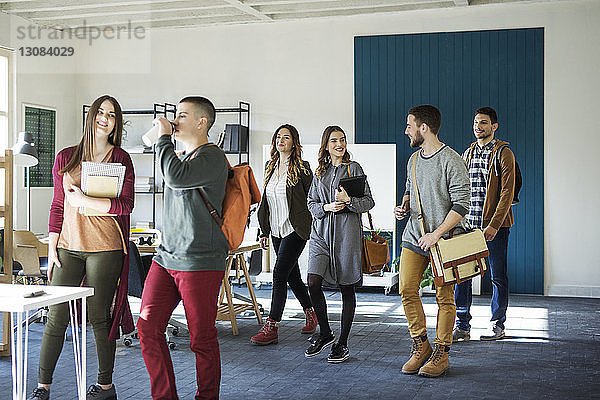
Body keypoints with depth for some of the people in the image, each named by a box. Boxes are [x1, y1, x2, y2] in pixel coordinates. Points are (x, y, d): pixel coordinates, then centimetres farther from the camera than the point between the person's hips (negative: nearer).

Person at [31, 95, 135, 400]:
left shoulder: (121, 159, 1)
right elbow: (58, 206, 12)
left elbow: (125, 205, -9)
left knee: (99, 318, 3)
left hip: (105, 249, -3)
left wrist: (83, 200, -11)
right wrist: (52, 249, 8)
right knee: (56, 317, 2)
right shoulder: (65, 158, 10)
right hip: (68, 247, 3)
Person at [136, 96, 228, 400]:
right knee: (148, 328, 2)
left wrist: (164, 138, -13)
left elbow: (176, 178, -26)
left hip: (201, 262, -8)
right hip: (166, 258, 8)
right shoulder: (182, 157, 19)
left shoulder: (212, 157, -8)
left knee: (202, 339, 0)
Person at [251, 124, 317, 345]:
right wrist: (264, 231, 16)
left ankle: (271, 328, -10)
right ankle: (310, 313, 33)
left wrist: (311, 228, -11)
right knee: (292, 275, 13)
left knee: (279, 273, -12)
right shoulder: (270, 167, 13)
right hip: (276, 230, 7)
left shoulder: (301, 168, -6)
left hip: (294, 230, -7)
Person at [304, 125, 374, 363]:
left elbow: (369, 202, 0)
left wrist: (349, 200, -18)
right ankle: (325, 333, 13)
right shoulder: (320, 171, 14)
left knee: (347, 288, 2)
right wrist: (327, 207, -6)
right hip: (321, 231, 4)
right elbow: (311, 203, 14)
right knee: (313, 283, -8)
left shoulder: (354, 168, 2)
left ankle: (342, 344, 13)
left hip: (347, 232, -3)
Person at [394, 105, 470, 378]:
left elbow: (461, 204, -14)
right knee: (407, 291, 0)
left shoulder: (451, 161, -12)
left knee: (444, 297, 0)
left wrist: (436, 234, -20)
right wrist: (404, 206, 4)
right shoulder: (413, 160, 11)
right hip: (414, 236, 6)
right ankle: (420, 347, 15)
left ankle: (441, 355, 10)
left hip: (443, 238, -6)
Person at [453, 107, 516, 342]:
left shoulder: (503, 153, -4)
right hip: (468, 224, 5)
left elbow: (507, 192, -11)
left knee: (498, 276, 4)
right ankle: (462, 326, 9)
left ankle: (498, 325, 17)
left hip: (496, 225, -5)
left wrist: (494, 225, -18)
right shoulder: (468, 153, 14)